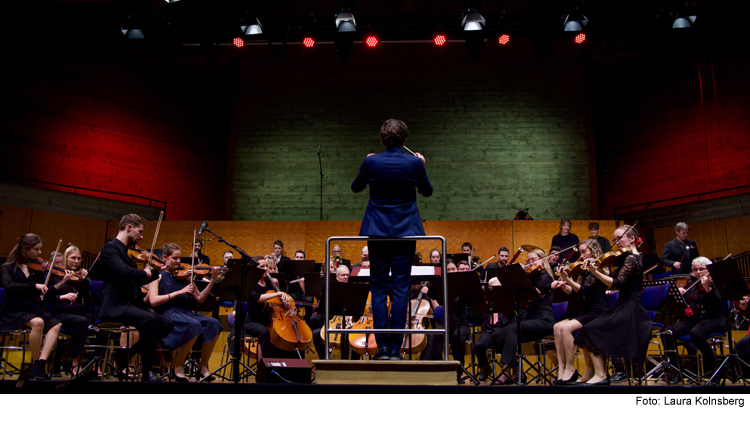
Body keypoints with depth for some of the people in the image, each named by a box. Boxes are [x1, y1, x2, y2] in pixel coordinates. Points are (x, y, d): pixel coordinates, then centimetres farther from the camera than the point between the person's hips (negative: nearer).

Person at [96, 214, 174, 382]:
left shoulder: (128, 251, 19)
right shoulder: (110, 248, -9)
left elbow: (137, 280, 24)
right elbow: (124, 272, -27)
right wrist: (144, 273, -10)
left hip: (130, 305, 9)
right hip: (114, 307, -9)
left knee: (166, 324, -2)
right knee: (148, 319, -32)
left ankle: (125, 355, 4)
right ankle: (148, 371, -22)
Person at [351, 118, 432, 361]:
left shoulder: (371, 162, -6)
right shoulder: (414, 163, -6)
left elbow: (355, 188, 11)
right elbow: (427, 191, 10)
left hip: (377, 231, 0)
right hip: (405, 231, 0)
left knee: (379, 288, 7)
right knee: (400, 289, 3)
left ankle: (382, 346, 6)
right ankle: (395, 349, 4)